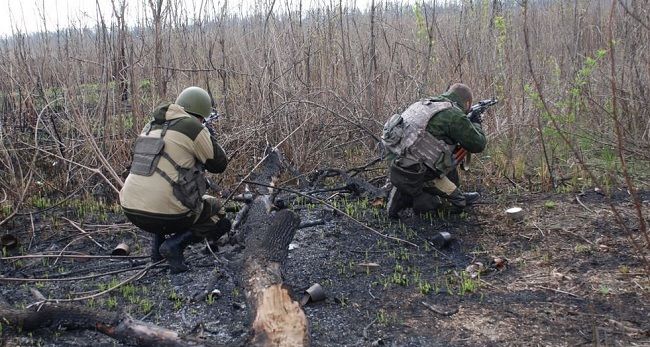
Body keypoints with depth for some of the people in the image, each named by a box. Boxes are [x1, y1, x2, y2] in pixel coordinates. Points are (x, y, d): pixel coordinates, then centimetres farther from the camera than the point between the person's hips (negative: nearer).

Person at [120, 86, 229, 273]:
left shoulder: (151, 126, 14)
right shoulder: (194, 128, -6)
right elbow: (219, 164, 4)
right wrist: (210, 137, 21)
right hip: (166, 214, -7)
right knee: (219, 216, 17)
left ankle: (158, 244, 23)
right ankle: (175, 244, -4)